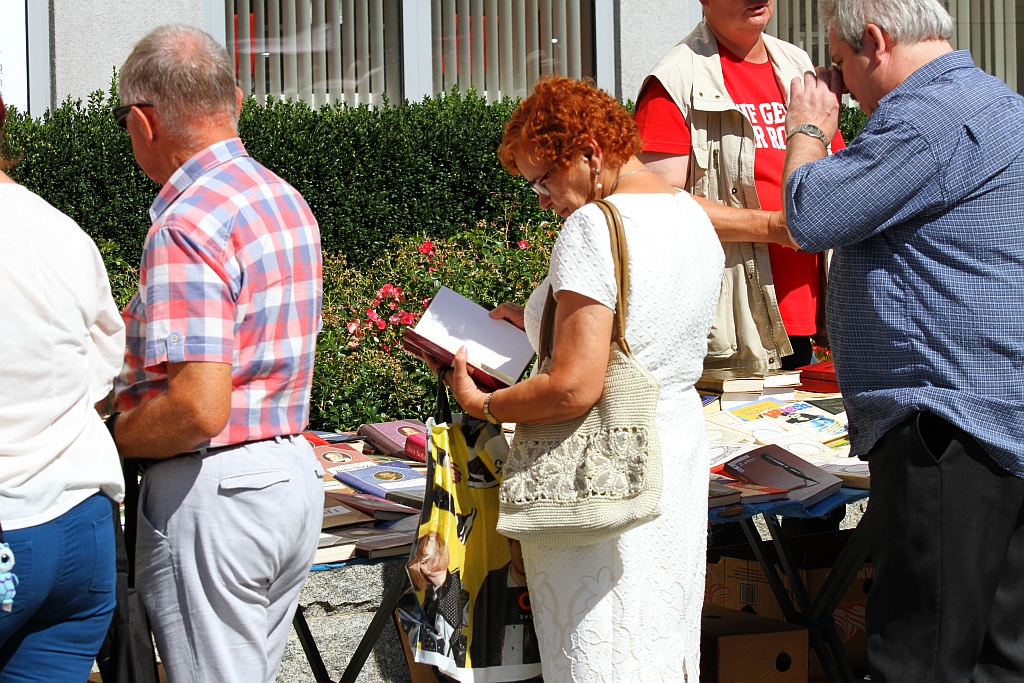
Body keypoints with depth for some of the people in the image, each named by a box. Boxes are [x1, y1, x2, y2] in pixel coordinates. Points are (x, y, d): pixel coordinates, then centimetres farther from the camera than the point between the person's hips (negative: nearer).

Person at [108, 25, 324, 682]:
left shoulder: (185, 227, -19)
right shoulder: (289, 201, 11)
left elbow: (198, 410, -26)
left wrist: (105, 439, -9)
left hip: (214, 487, -9)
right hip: (295, 471, 9)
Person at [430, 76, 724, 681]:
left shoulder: (594, 227, -19)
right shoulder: (694, 217, 8)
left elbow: (576, 387, -24)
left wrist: (483, 405, -10)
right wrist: (542, 321, 19)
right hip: (681, 453, 9)